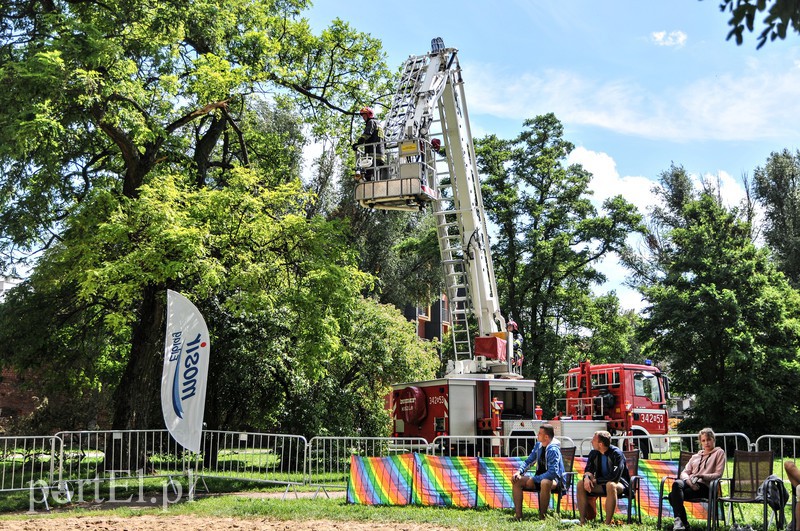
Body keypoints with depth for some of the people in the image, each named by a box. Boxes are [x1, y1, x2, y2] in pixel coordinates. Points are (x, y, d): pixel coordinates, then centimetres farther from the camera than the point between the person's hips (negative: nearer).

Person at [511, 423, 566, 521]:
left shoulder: (553, 450, -21)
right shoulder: (538, 445, 4)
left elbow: (553, 473, -29)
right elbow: (529, 461, 15)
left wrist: (534, 479, -23)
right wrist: (519, 471, -5)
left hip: (556, 480, -8)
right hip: (540, 478, 8)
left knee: (545, 482, -42)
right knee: (516, 481, -7)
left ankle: (542, 516, -28)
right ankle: (518, 515, -11)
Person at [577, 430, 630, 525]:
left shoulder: (616, 453, -19)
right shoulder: (593, 453, 1)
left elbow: (615, 477, -26)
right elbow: (589, 470, 5)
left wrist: (596, 480, -19)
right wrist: (586, 477, -21)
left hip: (619, 483, -6)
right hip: (601, 484, 6)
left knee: (610, 485, -41)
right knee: (581, 484, -17)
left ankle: (607, 523, -36)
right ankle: (582, 520, -16)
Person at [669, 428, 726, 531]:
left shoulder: (719, 453, 16)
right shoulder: (695, 456, 31)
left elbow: (718, 474, 3)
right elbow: (684, 472, 20)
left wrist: (701, 476, -14)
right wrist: (688, 480, -6)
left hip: (704, 486, -5)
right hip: (690, 483, 5)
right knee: (677, 483, -35)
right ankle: (680, 520, -39)